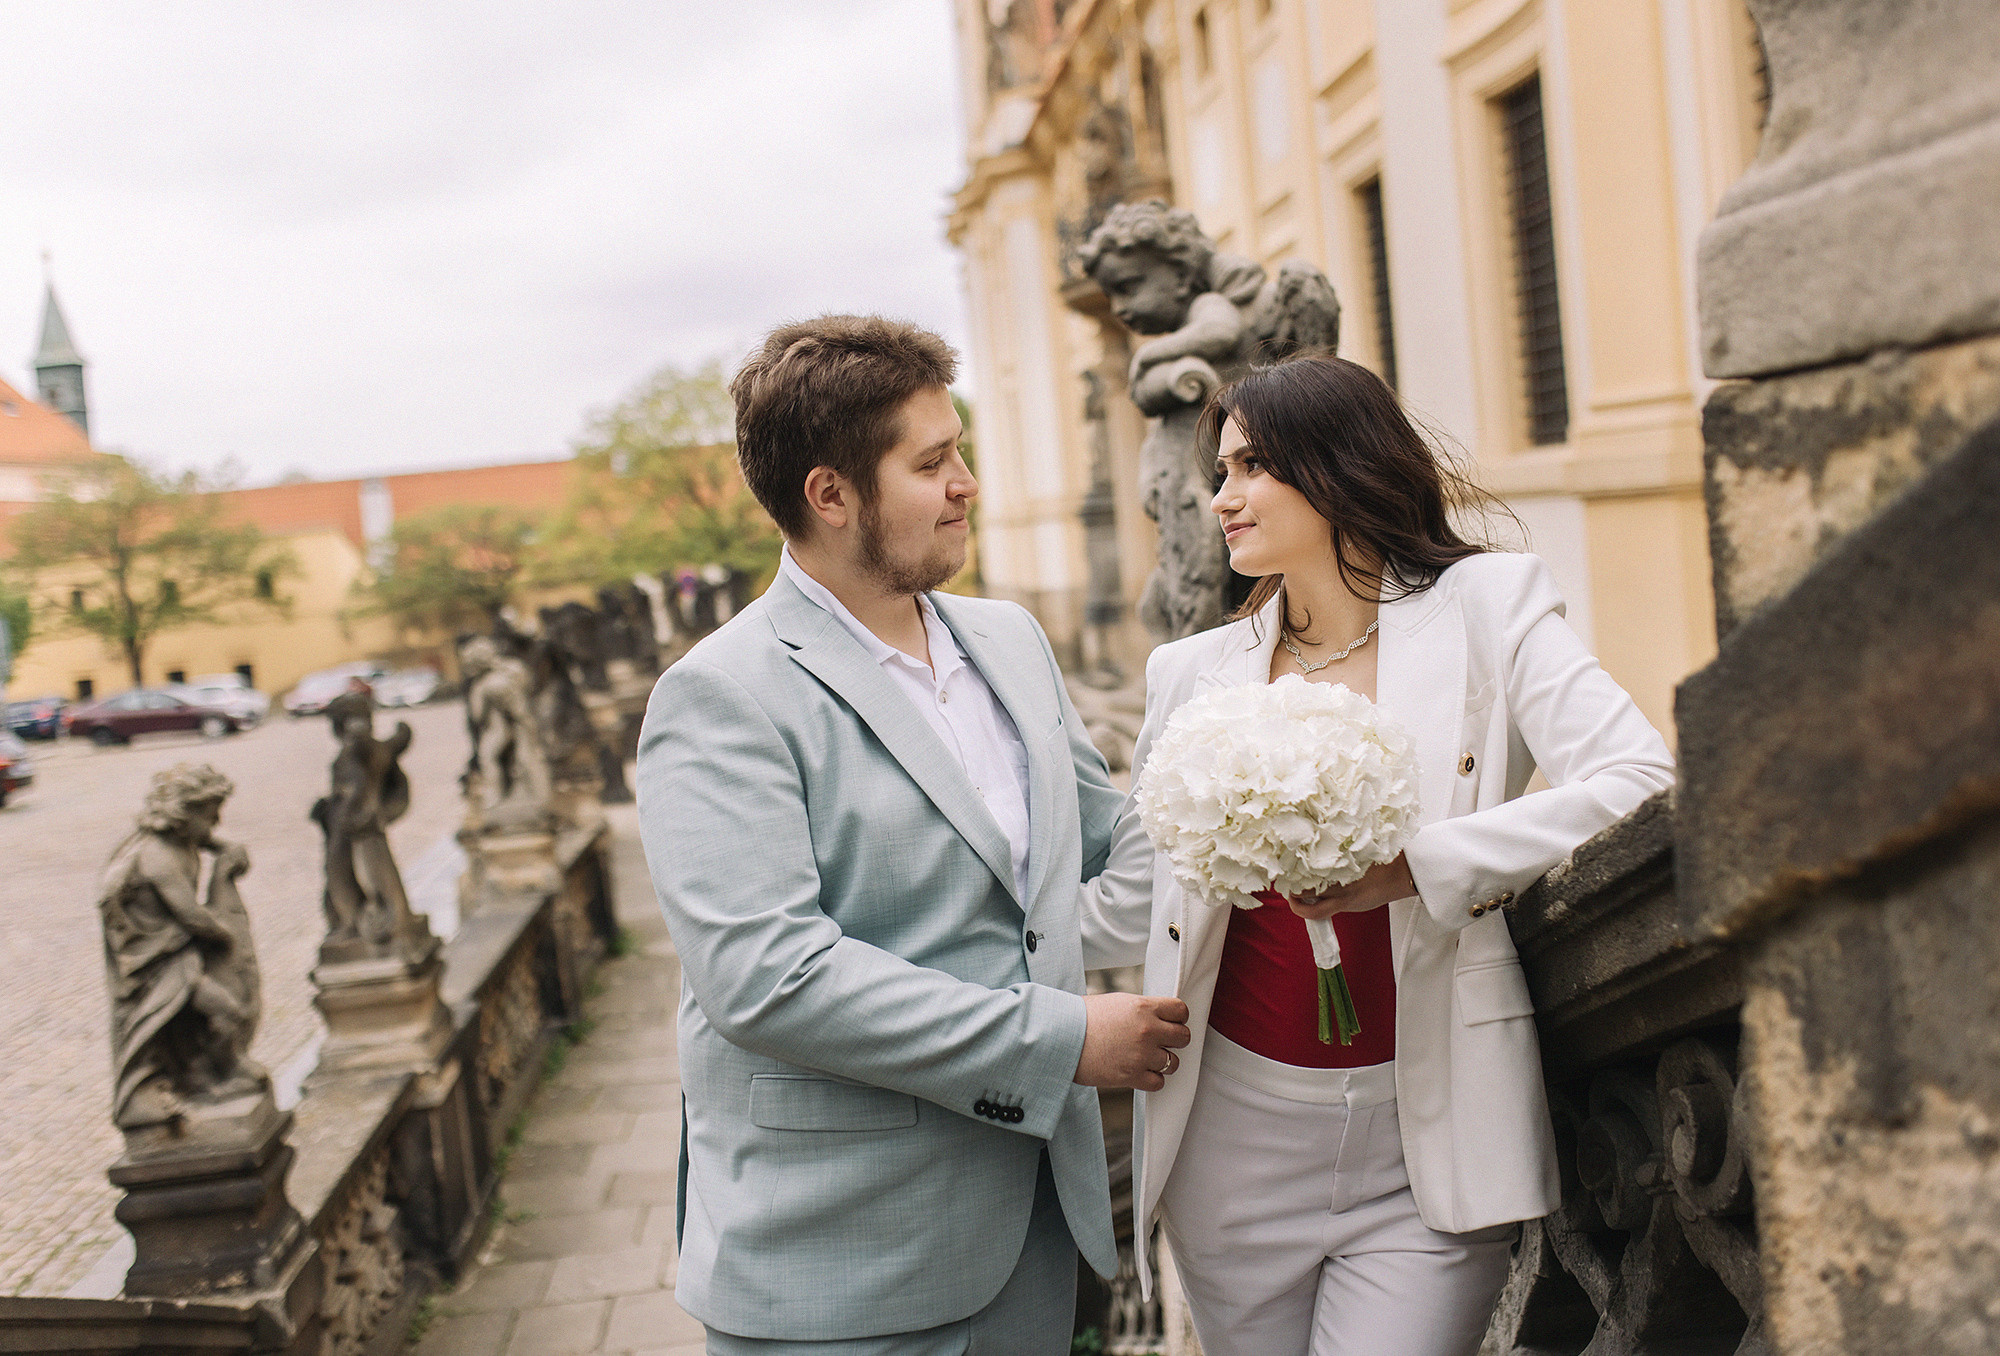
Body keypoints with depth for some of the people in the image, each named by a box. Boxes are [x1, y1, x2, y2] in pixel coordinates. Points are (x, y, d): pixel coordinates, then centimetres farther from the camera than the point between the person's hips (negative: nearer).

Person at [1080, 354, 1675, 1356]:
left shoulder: (1482, 607, -1)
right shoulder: (1194, 674, 8)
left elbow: (1641, 786, -16)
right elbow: (1127, 909, 14)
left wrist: (1416, 866, -24)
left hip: (1423, 1149, -3)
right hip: (1238, 1133, 3)